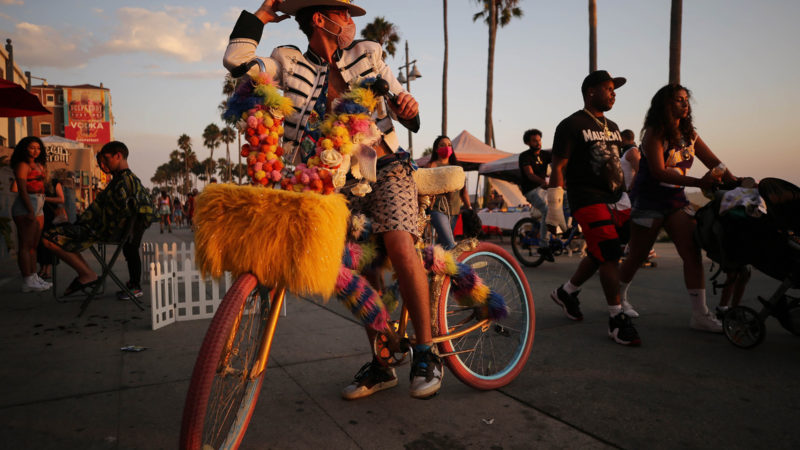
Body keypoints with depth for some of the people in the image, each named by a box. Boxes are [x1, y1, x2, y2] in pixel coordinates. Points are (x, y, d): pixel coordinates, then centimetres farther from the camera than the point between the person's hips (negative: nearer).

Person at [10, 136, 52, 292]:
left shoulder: (38, 165, 19)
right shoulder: (22, 165, -7)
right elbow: (22, 190, -15)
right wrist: (31, 211, -21)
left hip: (38, 206, 9)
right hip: (25, 207, -9)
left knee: (34, 245, 10)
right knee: (25, 245, -8)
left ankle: (34, 278, 15)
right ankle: (27, 282, -8)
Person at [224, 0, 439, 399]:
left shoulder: (368, 54, 11)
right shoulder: (290, 63, 7)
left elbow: (401, 108, 15)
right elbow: (238, 61, -7)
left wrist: (407, 106, -9)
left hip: (386, 169, -1)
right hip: (339, 182, 1)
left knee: (398, 243, -26)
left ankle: (426, 354, -16)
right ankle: (382, 365, 13)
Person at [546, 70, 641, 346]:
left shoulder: (612, 127, 19)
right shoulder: (572, 125, -5)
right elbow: (558, 168, -11)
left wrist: (625, 195, 21)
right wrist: (554, 207, -15)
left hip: (615, 199, 8)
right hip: (588, 199, -8)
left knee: (600, 254, 10)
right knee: (610, 254, -12)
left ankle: (566, 292, 29)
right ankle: (617, 319, -4)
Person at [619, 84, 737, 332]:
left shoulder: (689, 133, 11)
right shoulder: (654, 133, -10)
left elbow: (713, 161, 9)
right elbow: (658, 171, -20)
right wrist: (697, 182, -27)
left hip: (676, 198, 6)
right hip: (649, 199, -6)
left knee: (693, 253, -4)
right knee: (637, 256, 2)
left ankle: (700, 315, -1)